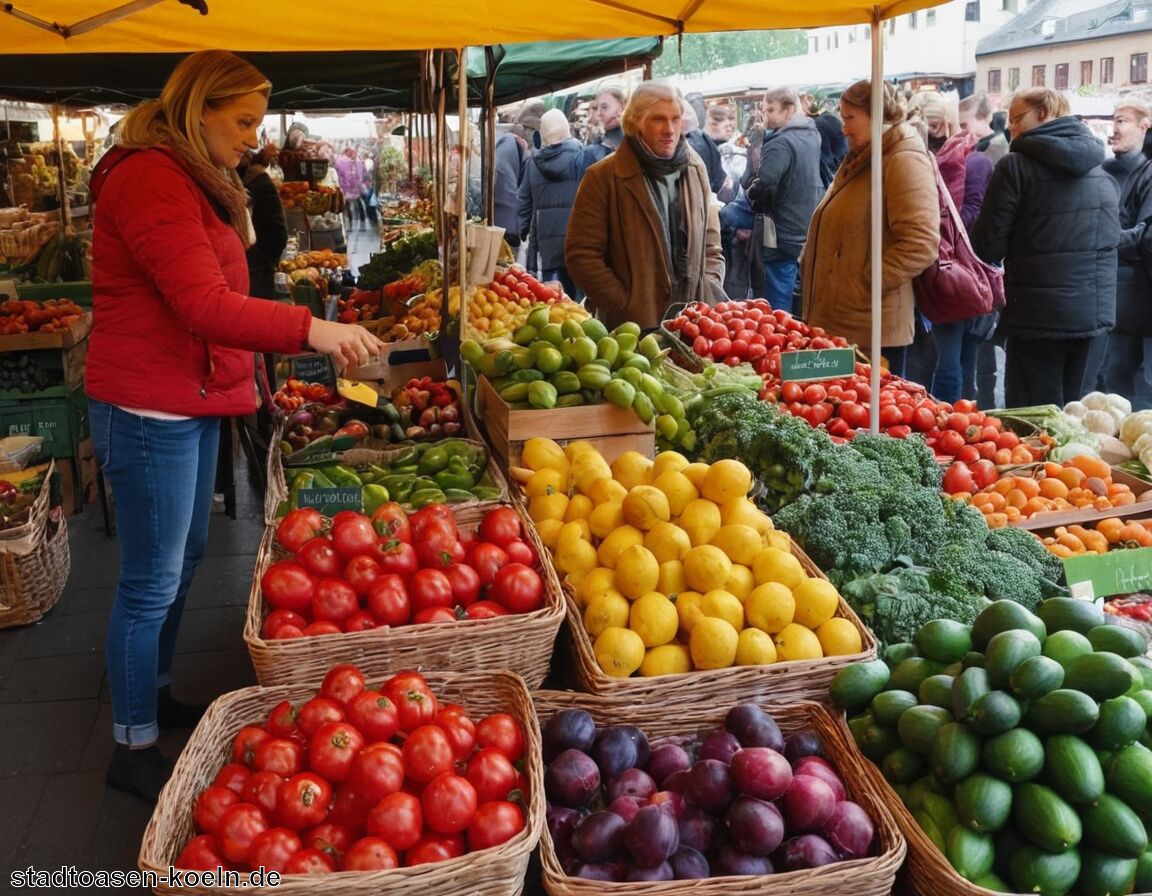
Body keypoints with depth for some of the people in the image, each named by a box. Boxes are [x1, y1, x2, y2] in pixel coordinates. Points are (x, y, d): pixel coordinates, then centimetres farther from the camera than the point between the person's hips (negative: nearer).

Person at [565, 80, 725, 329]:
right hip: (632, 326, -4)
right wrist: (625, 306, -13)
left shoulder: (695, 168, 10)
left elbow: (711, 246, 17)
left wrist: (709, 296, 2)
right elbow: (581, 255, -8)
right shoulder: (603, 177, -5)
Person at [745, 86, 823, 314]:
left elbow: (763, 186, -29)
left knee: (779, 309, -3)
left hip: (783, 236, -9)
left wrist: (752, 195, -6)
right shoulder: (811, 135, 11)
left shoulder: (780, 144, -17)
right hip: (809, 232, 9)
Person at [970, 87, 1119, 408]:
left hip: (1039, 314, -7)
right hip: (1095, 311, 7)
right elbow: (1112, 237, 19)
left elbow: (988, 248, -12)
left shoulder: (1016, 166, -10)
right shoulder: (1100, 170, 10)